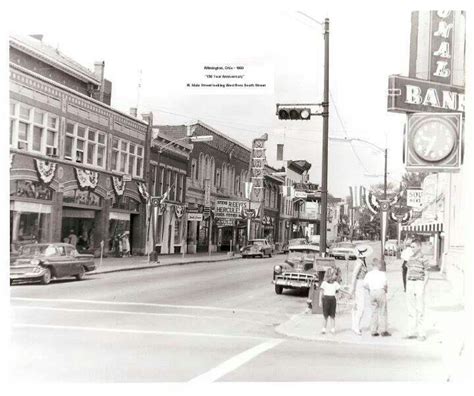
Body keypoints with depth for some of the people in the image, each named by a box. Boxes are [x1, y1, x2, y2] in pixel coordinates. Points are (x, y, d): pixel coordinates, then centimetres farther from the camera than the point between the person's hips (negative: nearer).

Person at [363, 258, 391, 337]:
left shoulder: (369, 274, 6)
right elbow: (384, 284, -15)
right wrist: (386, 289, 5)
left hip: (372, 293, 4)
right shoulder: (382, 273, -6)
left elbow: (365, 284, -1)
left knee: (374, 312, 10)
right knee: (382, 312, 3)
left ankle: (373, 331, 9)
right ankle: (382, 330, 2)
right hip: (380, 291, -4)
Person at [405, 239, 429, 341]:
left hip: (419, 282, -6)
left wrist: (423, 288, -12)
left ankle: (421, 333, 1)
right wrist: (407, 286, 12)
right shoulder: (410, 259, 13)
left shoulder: (423, 259, -4)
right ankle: (412, 332, 12)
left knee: (420, 309, -4)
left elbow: (426, 275, -5)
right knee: (410, 308, 6)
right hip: (410, 282, 6)